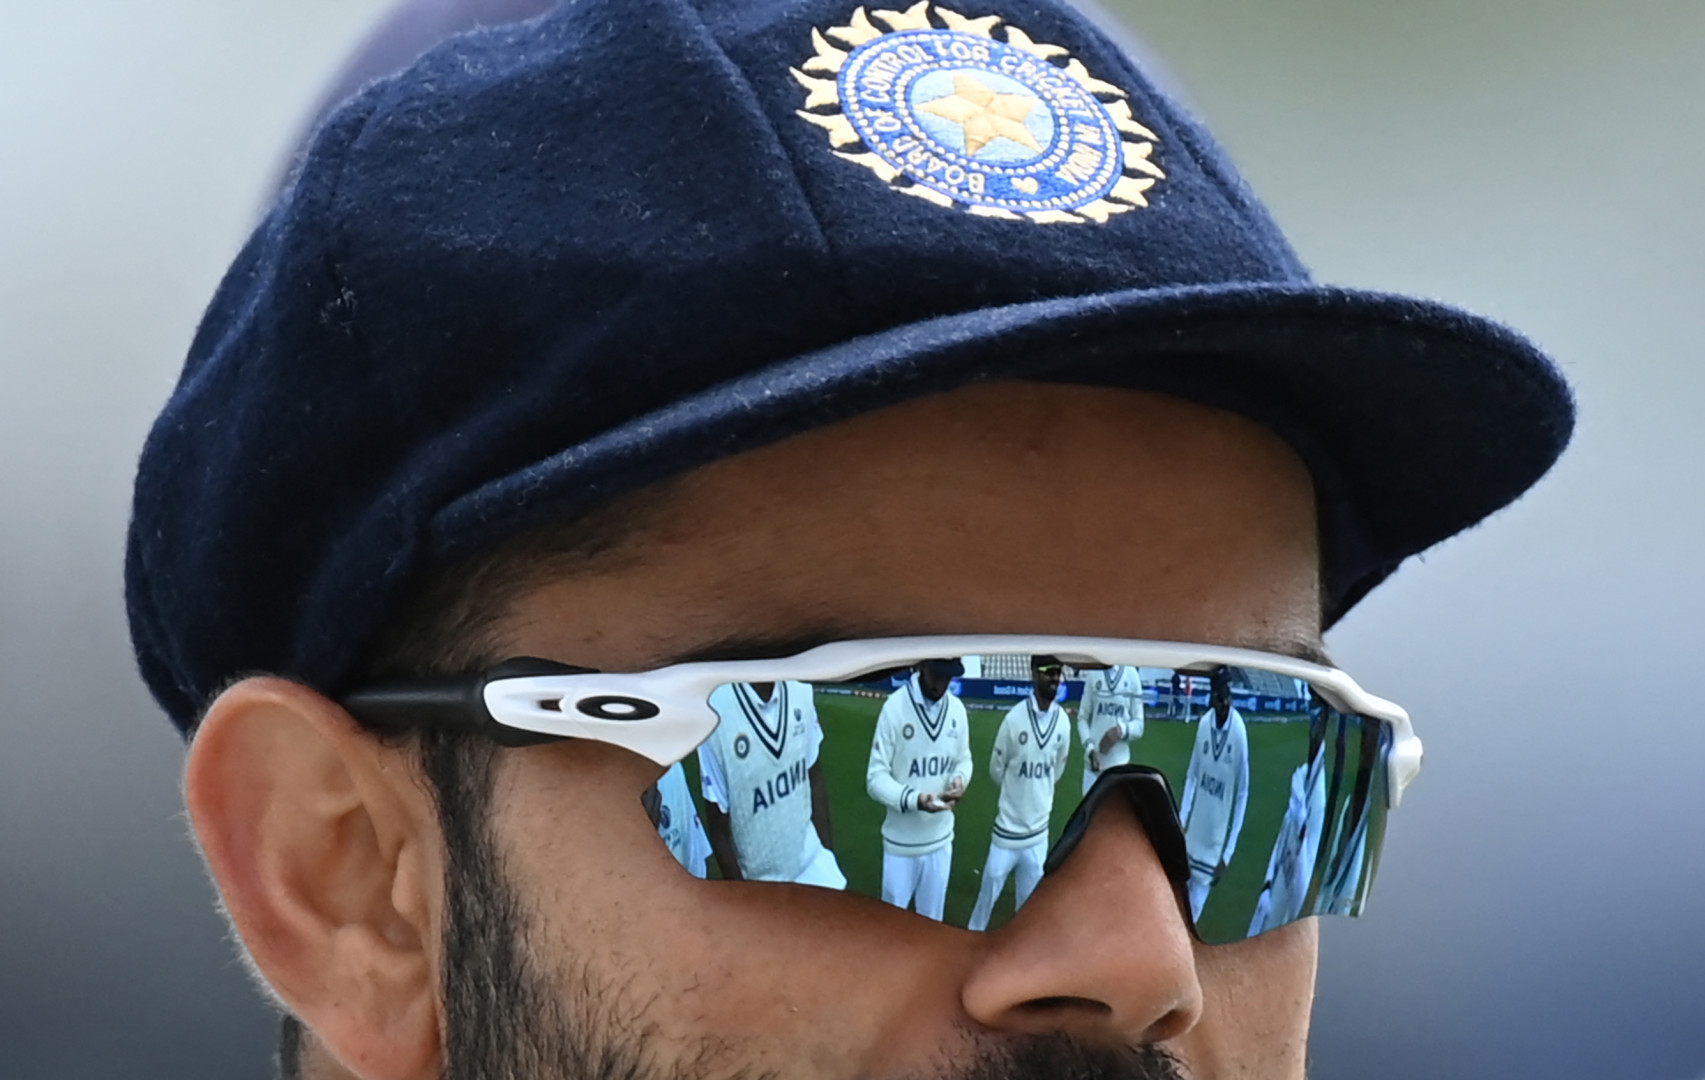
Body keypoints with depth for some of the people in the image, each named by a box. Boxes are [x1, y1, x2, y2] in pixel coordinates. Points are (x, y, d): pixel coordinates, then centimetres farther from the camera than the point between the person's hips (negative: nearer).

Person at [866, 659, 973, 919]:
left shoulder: (957, 709, -2)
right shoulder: (894, 707, -18)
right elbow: (875, 778, -15)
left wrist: (960, 780, -11)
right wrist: (914, 799, -30)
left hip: (940, 840, 4)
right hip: (901, 843, -4)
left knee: (932, 921, 17)